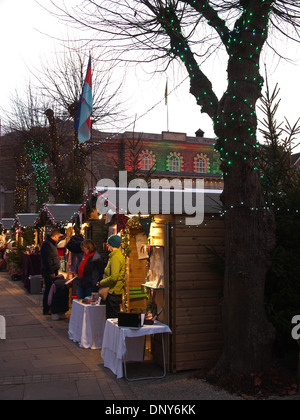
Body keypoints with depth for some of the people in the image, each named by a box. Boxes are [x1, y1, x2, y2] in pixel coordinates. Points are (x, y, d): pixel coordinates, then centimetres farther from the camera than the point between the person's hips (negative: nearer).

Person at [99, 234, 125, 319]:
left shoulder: (115, 258, -18)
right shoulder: (118, 255, 15)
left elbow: (114, 277, -25)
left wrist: (101, 283, -12)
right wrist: (103, 281, 13)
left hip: (114, 292, -10)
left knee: (112, 318, -4)